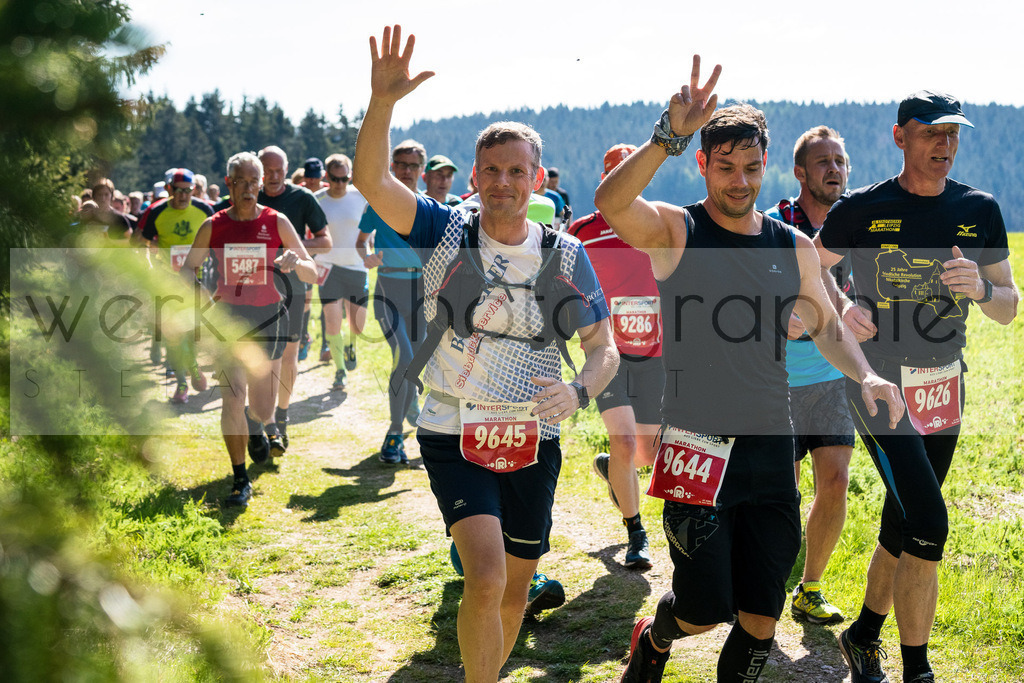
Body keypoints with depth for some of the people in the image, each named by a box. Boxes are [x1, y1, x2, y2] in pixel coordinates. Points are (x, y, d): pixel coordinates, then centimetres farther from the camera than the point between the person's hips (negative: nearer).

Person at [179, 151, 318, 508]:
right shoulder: (213, 226, -1)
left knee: (261, 410, 6)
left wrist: (295, 263, -27)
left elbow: (312, 274, -4)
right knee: (232, 398, -14)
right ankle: (240, 480, 0)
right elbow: (187, 268, 8)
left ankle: (262, 424, 46)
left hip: (268, 318, 0)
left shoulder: (276, 222, -3)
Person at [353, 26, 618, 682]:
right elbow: (372, 181, -16)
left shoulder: (566, 255, -1)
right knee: (486, 578, -19)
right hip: (455, 435, -2)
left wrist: (578, 390, -20)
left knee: (516, 587, 14)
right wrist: (383, 100, -31)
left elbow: (605, 349, 2)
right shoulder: (446, 232, -4)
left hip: (533, 441, 3)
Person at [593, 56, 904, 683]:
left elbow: (828, 326, 18)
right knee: (704, 612, 0)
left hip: (771, 447, 4)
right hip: (697, 446, -4)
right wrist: (670, 135, -35)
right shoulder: (675, 230, -4)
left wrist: (865, 375, -1)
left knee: (761, 620, 5)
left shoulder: (793, 247, 9)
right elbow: (610, 201, -24)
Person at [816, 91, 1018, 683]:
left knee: (902, 524, 13)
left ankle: (864, 634, 34)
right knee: (928, 524, -16)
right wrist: (840, 309, -12)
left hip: (945, 389, 5)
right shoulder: (864, 209, -7)